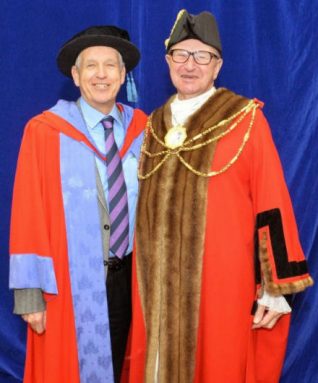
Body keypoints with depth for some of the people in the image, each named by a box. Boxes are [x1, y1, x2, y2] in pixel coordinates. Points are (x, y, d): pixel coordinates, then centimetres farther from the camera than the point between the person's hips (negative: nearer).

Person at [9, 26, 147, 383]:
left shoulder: (141, 129, 3)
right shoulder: (43, 132, -9)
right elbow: (27, 212, -10)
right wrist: (30, 291, -14)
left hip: (128, 276, 4)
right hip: (70, 283, -3)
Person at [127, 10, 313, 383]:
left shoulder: (246, 120, -4)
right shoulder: (153, 126, 11)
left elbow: (272, 204, -7)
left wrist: (276, 288, -10)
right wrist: (140, 280, 16)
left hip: (223, 281, -4)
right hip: (159, 283, 5)